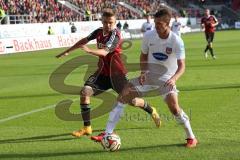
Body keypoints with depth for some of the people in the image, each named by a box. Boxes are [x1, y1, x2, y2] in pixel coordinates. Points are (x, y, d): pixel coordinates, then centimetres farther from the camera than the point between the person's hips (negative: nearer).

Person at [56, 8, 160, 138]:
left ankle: (152, 111, 33)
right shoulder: (99, 31, 0)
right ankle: (87, 128, -3)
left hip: (117, 72, -5)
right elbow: (84, 41, 16)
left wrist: (89, 50, -53)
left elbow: (105, 52, -36)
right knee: (85, 92, -14)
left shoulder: (115, 35, -20)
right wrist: (67, 51, 21)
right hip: (103, 71, 5)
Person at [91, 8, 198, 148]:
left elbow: (181, 66, -22)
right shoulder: (149, 36, -9)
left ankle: (191, 137, -1)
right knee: (124, 95, -11)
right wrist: (143, 72, -10)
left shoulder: (176, 41, -18)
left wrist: (174, 79, -42)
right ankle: (108, 133, -8)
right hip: (149, 75, 4)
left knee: (174, 106, -24)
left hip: (166, 78, -4)